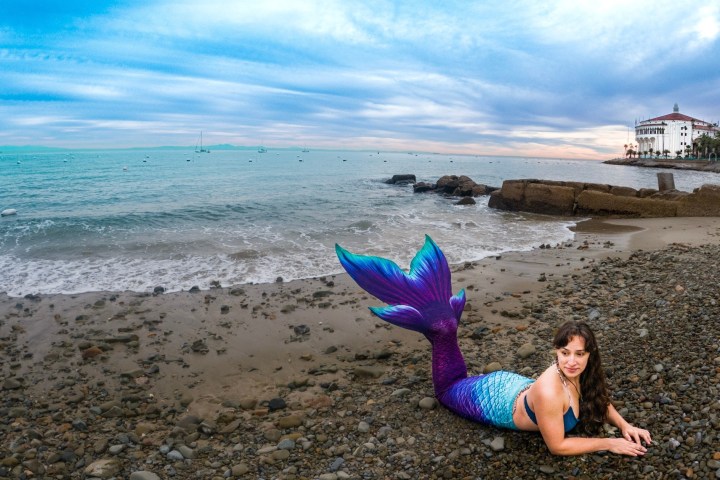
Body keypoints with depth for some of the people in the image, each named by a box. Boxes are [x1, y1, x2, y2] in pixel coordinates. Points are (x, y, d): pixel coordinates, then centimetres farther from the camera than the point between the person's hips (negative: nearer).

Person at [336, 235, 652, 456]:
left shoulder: (583, 375, -17)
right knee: (447, 389, 17)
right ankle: (441, 323, 11)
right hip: (490, 401, -6)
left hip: (508, 386, 6)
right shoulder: (549, 390, -39)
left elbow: (599, 401, 5)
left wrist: (624, 425, -10)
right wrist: (609, 443, -26)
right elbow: (557, 446, -29)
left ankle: (445, 315, 25)